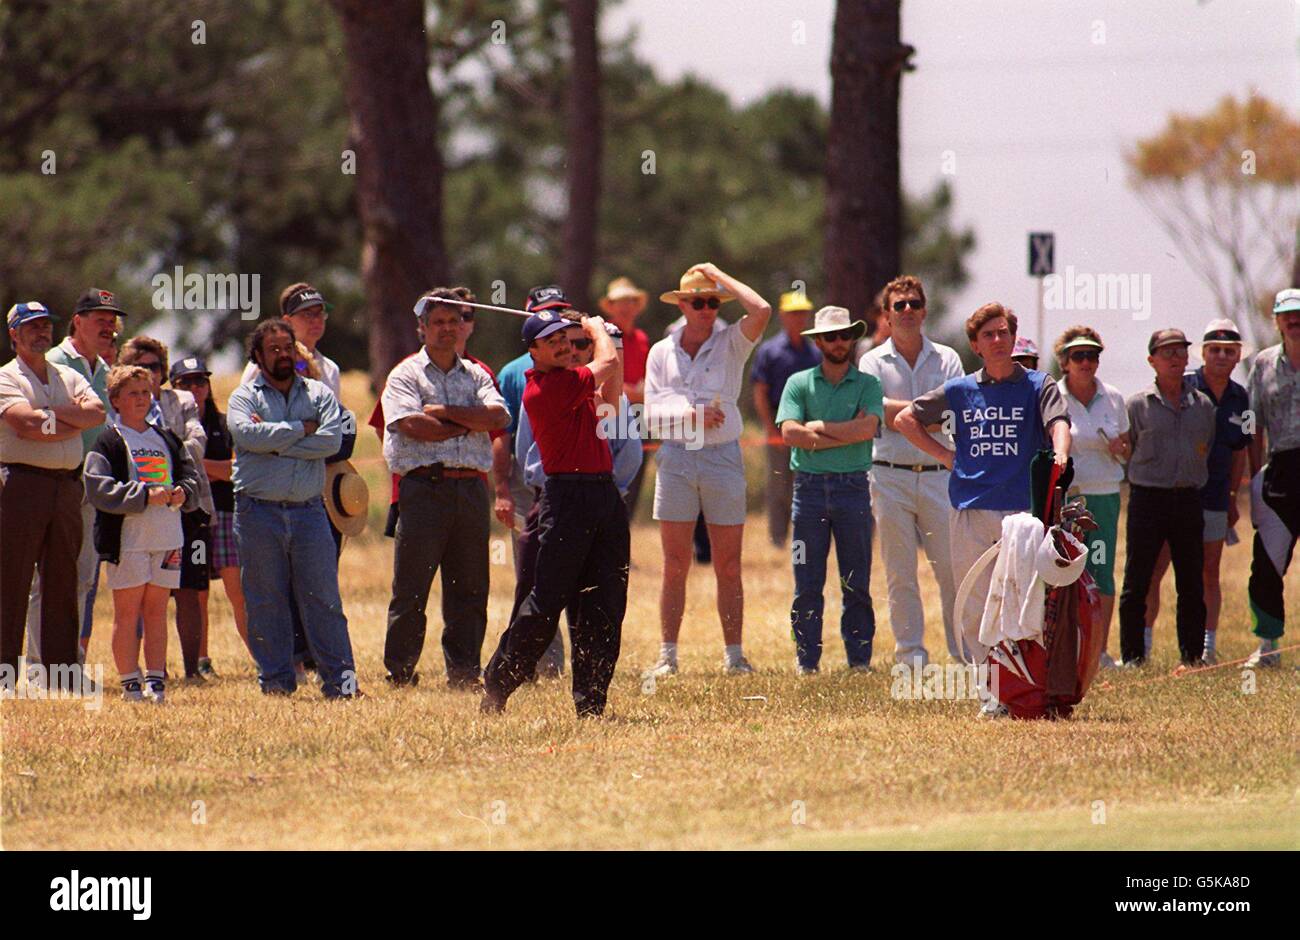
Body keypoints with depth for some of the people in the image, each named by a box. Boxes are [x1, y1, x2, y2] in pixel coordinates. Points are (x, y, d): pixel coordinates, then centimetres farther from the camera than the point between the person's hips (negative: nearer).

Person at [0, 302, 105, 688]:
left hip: (67, 487, 5)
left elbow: (97, 412, 0)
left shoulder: (69, 377, 18)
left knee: (63, 583, 7)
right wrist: (74, 420, -5)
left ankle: (63, 668, 10)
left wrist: (50, 412, -9)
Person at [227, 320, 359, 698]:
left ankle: (340, 679, -3)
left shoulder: (319, 394, 11)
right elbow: (246, 433, -15)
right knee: (265, 602, 3)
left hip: (308, 510, 1)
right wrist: (301, 429, -8)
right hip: (259, 511, -1)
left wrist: (274, 441, -10)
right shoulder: (245, 397, 6)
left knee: (324, 598, -3)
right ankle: (276, 679, 10)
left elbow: (332, 440, -7)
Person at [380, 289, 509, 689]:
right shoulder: (406, 375, 5)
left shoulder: (476, 376, 18)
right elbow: (413, 425, -11)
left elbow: (498, 416, 0)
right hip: (424, 486, -4)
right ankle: (400, 671, 3)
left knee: (469, 589, 4)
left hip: (471, 488, 4)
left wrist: (446, 412, -6)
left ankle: (463, 672, 10)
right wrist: (470, 424, -2)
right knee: (411, 588, -3)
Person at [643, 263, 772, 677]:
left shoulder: (731, 343, 3)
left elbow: (761, 311, -17)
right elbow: (651, 414, 4)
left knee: (728, 568, 2)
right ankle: (667, 654, 3)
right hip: (676, 458, 1)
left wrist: (720, 276, -6)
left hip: (723, 457, -1)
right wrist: (691, 416, -13)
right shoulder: (662, 352, 9)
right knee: (675, 567, 1)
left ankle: (734, 655, 7)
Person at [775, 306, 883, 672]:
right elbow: (790, 432, -7)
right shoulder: (799, 383, 8)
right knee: (807, 582, 1)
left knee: (857, 582, 3)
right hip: (810, 486, 0)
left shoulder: (868, 385, 7)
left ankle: (860, 658, 7)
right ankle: (805, 660, 5)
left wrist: (819, 427, -6)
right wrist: (847, 433, -9)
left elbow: (867, 428, -10)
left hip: (852, 487, 0)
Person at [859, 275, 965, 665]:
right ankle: (911, 653, 5)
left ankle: (965, 649, 2)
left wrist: (900, 413, -9)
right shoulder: (874, 361, 8)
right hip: (890, 475, 0)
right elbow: (877, 413, -7)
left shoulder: (946, 359, 10)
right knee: (900, 572, 0)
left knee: (952, 567, -4)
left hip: (938, 473, 0)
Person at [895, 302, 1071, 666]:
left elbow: (1057, 422, -13)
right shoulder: (960, 390, 12)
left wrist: (1060, 453, -35)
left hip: (1022, 511, -2)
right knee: (974, 608, 1)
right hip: (970, 512, 2)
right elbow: (905, 420, 22)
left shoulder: (1038, 386, 6)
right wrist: (943, 455, 11)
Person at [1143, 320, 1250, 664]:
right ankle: (1142, 646, 1)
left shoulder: (1239, 398, 9)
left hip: (1214, 497, 4)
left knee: (1209, 576, 8)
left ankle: (1208, 648, 12)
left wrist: (1233, 497, 17)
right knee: (1152, 573, -5)